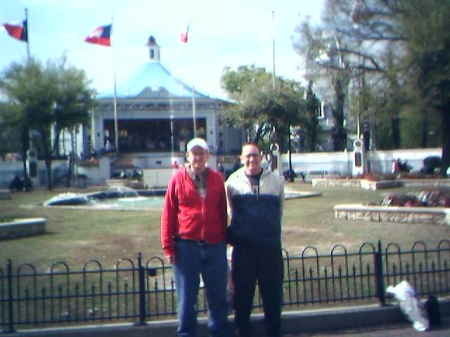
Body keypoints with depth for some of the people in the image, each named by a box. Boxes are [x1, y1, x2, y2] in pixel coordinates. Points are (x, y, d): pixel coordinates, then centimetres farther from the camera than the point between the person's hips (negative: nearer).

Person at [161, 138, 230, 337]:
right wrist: (168, 246, -4)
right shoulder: (178, 178, -2)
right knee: (186, 297, 8)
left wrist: (225, 240, 10)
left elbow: (223, 212, 9)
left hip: (215, 246, 2)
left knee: (218, 296, 10)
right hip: (186, 246, -2)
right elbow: (168, 214, -1)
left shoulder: (217, 178, 5)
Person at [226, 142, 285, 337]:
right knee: (242, 291, 5)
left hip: (270, 246, 1)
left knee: (273, 290, 6)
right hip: (243, 246, -1)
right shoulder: (233, 182, 2)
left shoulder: (275, 180, 5)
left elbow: (280, 209, 15)